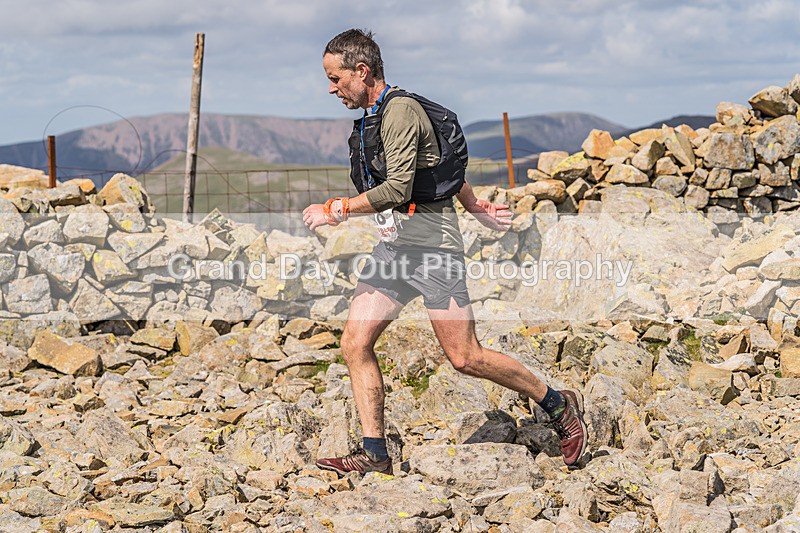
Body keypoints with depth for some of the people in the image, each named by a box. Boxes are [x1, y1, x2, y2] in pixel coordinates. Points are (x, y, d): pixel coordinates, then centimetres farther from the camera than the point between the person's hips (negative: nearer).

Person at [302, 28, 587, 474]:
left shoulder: (400, 111, -14)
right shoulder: (371, 118, 17)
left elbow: (397, 189, -21)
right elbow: (439, 164, 27)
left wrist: (337, 210, -13)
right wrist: (476, 207, 28)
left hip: (431, 242, -9)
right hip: (392, 246, 9)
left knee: (465, 357, -7)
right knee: (355, 344, -2)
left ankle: (560, 405, 10)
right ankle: (375, 454, 4)